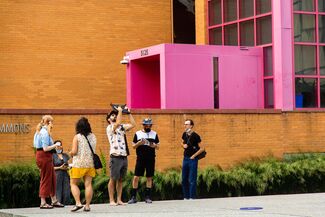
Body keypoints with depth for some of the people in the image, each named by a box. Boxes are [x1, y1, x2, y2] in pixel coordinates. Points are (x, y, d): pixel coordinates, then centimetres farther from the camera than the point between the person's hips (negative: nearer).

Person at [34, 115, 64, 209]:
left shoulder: (40, 131, 14)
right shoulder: (45, 132, -17)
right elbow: (45, 148, -22)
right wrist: (55, 145, -9)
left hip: (42, 156, 10)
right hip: (44, 156, -10)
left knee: (52, 178, 15)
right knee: (46, 179, -3)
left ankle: (54, 201, 22)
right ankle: (43, 203, 2)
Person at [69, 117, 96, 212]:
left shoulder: (77, 137, -8)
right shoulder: (93, 136, 6)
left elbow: (74, 151, -12)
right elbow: (94, 149, 11)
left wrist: (70, 153, 8)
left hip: (79, 164, -4)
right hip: (90, 163, 4)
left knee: (73, 183, 7)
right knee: (88, 184, 4)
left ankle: (78, 203, -7)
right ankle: (87, 205, 2)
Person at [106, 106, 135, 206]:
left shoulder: (121, 127, 17)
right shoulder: (109, 128, -3)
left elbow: (133, 124, 11)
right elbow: (118, 123, -21)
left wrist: (128, 113, 9)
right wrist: (120, 111, -11)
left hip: (124, 157, 6)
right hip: (115, 157, -6)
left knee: (120, 179, 8)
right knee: (113, 179, -2)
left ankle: (119, 200, 12)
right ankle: (112, 200, 2)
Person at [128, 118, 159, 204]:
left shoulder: (154, 134, 9)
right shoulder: (138, 134, 5)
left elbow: (158, 147, 12)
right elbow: (133, 146, 6)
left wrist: (154, 145, -11)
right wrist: (139, 143, -13)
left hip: (151, 159, 2)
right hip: (140, 159, -1)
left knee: (149, 178, 5)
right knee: (136, 177, -5)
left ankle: (147, 197, 12)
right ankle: (133, 197, 1)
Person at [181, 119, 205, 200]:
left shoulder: (195, 136, -13)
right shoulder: (184, 134, 5)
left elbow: (202, 148, -12)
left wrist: (194, 155, -12)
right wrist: (183, 145, 0)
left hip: (192, 159, -7)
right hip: (185, 158, 7)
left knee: (192, 180, -6)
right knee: (184, 179, 10)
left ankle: (192, 197, -2)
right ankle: (186, 197, 19)